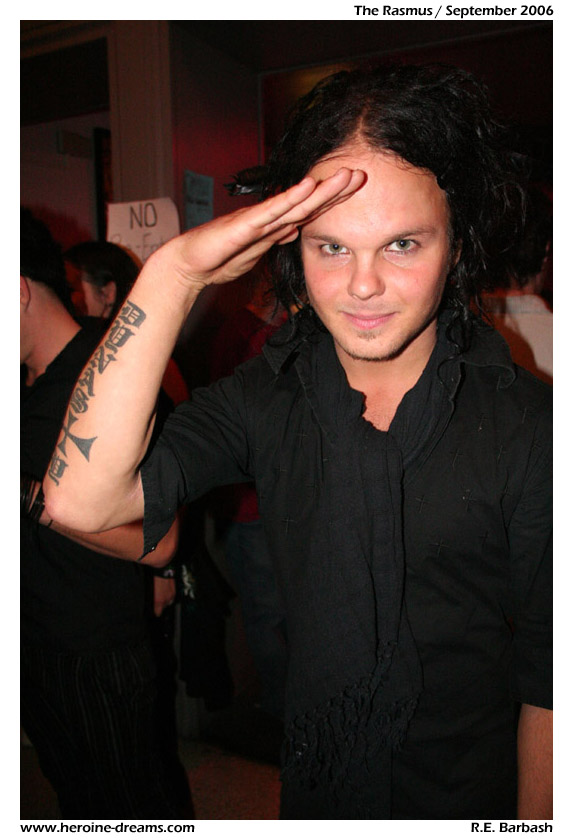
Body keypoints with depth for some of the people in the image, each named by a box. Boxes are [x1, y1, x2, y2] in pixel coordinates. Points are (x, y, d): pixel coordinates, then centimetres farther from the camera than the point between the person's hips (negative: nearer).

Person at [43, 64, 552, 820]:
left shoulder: (526, 425, -19)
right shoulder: (262, 398, -14)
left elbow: (548, 670, -11)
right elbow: (83, 502, -28)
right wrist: (174, 273, -32)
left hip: (475, 798, -2)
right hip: (313, 789, 3)